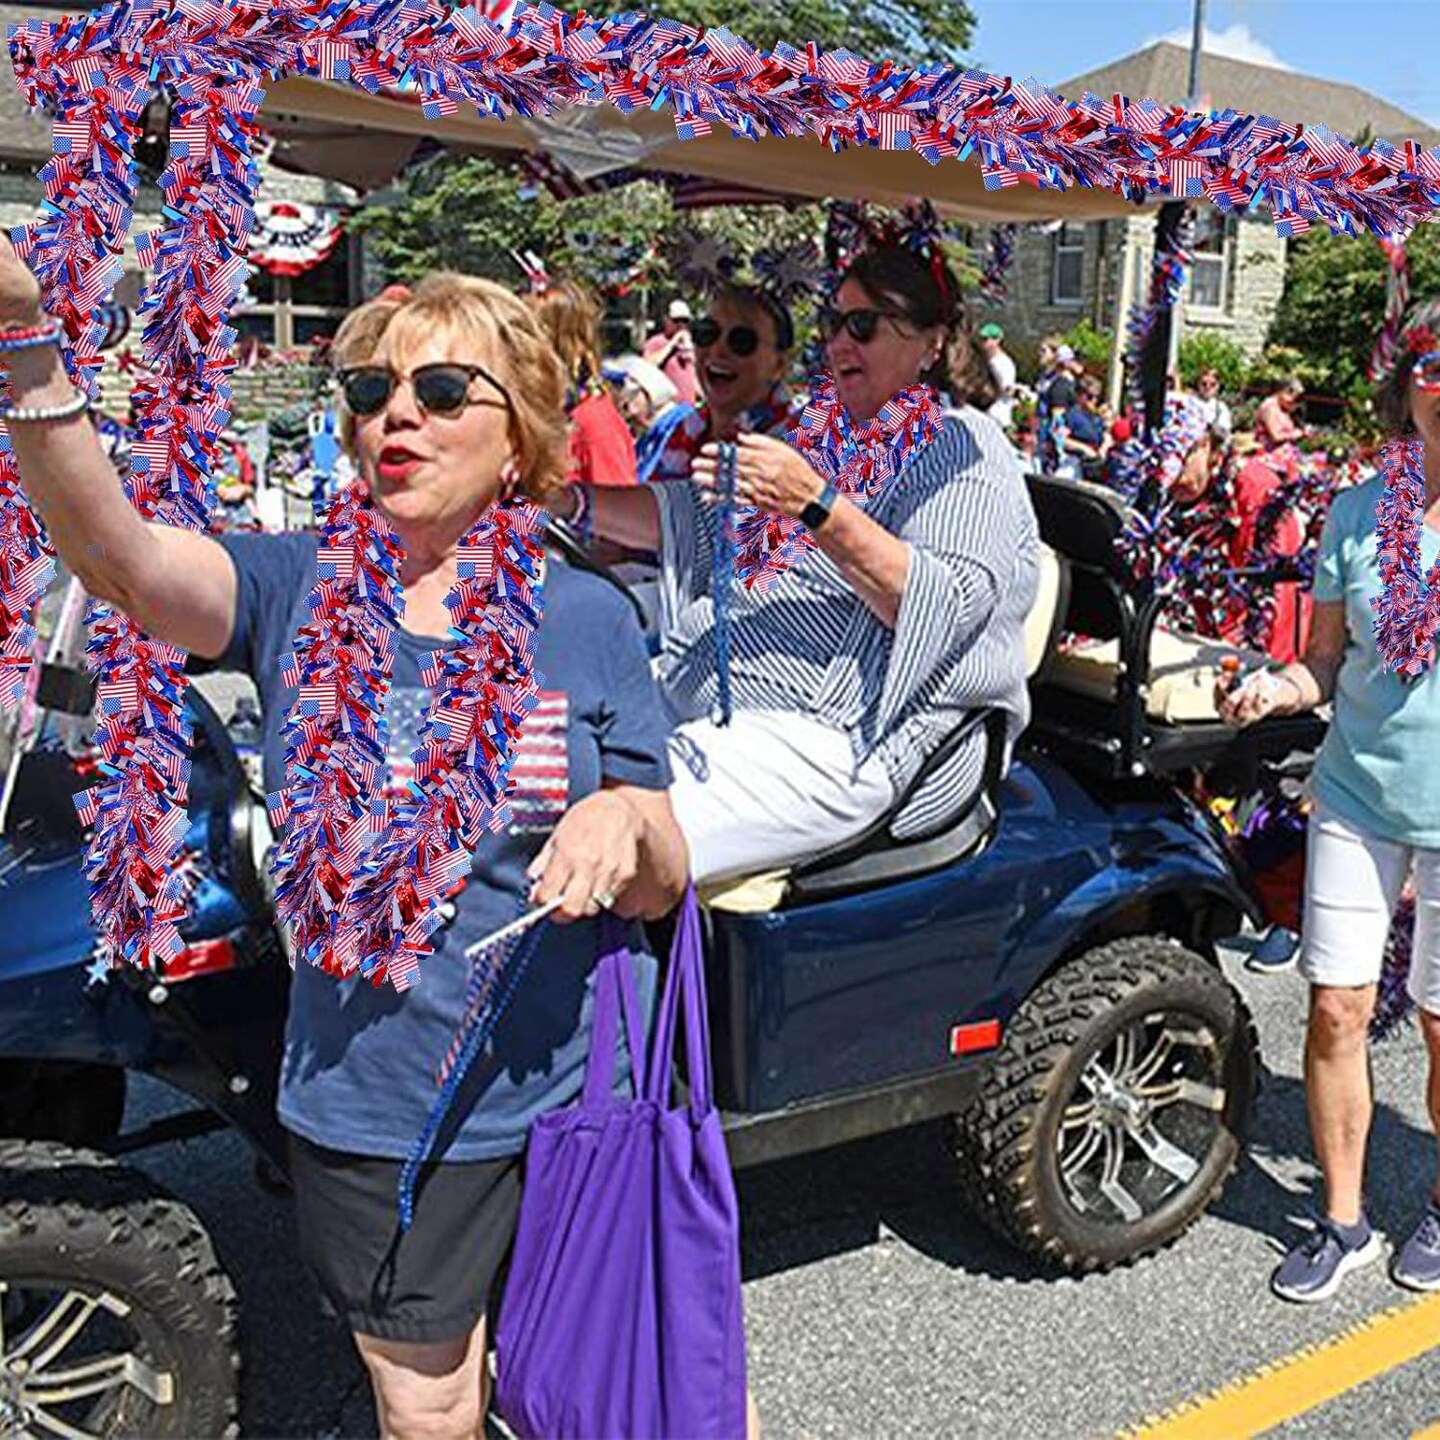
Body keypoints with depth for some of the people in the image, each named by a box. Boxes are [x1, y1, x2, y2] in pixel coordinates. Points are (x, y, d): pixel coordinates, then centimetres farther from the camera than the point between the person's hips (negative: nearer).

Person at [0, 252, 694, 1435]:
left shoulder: (587, 617, -5)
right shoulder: (296, 591, -5)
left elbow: (657, 889, -3)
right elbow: (121, 552, -27)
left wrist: (627, 819, -25)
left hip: (572, 1089, 0)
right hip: (371, 1108, 1)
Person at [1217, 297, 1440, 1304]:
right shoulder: (1359, 512, 2)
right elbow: (1326, 662, 7)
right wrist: (1276, 689, -12)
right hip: (1357, 795, 2)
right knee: (1335, 1010, 3)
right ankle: (1344, 1221, 22)